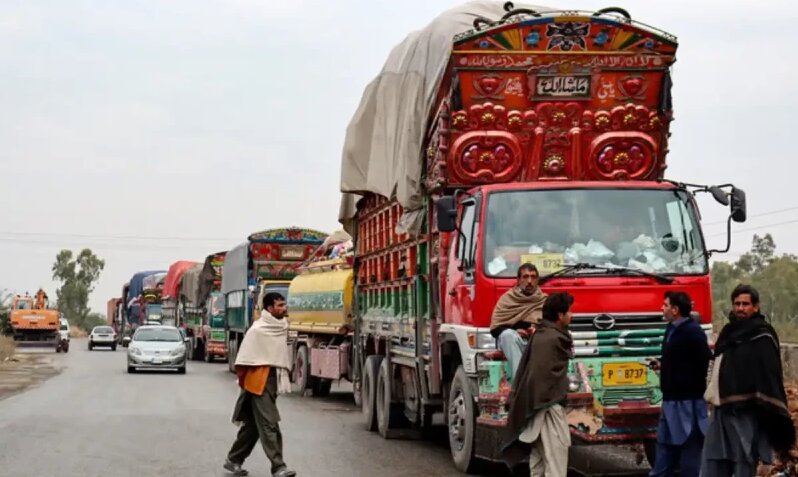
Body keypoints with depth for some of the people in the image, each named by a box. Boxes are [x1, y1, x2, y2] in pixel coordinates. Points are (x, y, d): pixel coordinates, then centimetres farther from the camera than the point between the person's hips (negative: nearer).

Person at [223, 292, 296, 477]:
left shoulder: (283, 326, 9)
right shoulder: (258, 330, -13)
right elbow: (243, 360, -11)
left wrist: (283, 378, 13)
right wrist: (244, 381, -7)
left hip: (274, 380, 8)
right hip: (259, 382, -8)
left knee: (253, 425, 14)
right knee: (269, 425, -12)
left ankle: (233, 460, 25)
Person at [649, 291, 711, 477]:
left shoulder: (693, 332, -15)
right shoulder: (672, 329, 13)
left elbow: (705, 362, -19)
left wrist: (695, 387, -12)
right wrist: (662, 365, 8)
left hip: (688, 402, -10)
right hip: (671, 400, 10)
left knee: (689, 452, -2)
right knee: (665, 448, 13)